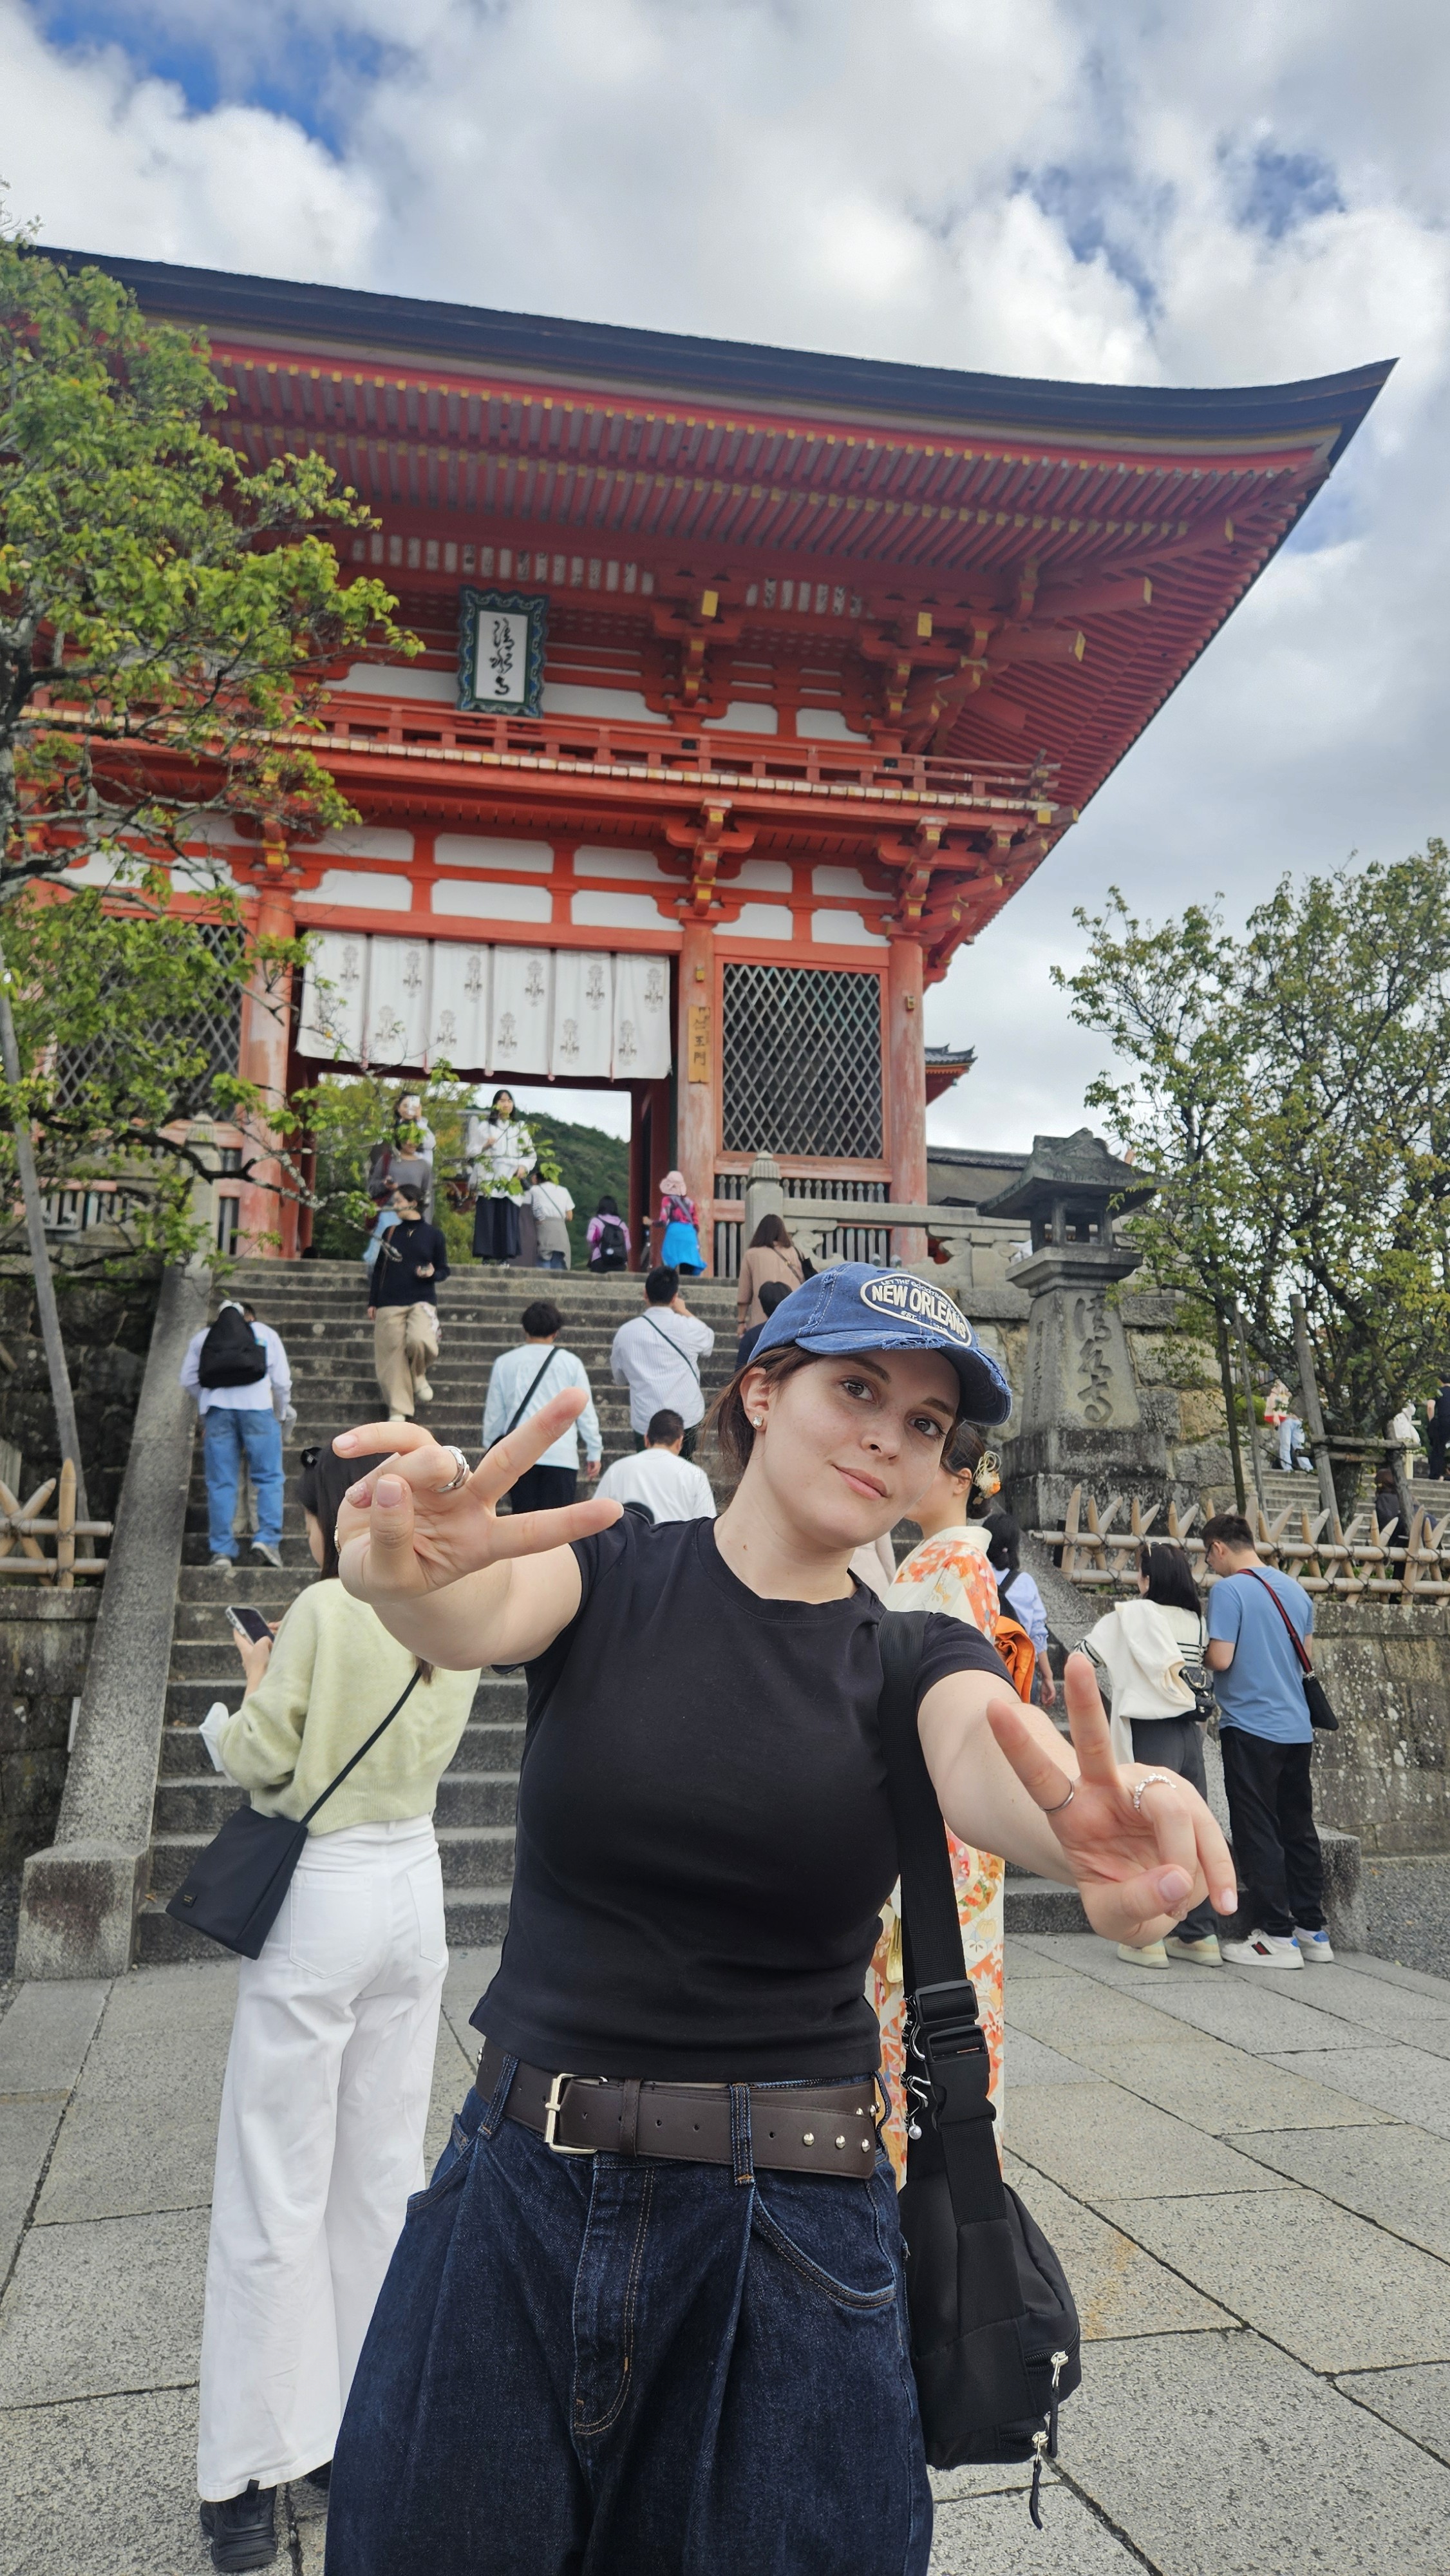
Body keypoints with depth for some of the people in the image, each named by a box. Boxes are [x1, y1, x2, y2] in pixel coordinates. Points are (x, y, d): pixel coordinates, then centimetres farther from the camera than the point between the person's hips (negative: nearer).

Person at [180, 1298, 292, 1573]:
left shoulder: (202, 1337, 23)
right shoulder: (265, 1333, 19)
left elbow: (188, 1380, 16)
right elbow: (282, 1380, 13)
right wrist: (280, 1414, 25)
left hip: (217, 1409, 2)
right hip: (258, 1406, -1)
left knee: (221, 1482, 4)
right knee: (269, 1478, 4)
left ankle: (222, 1550, 2)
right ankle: (268, 1538, -10)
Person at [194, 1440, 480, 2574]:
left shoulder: (324, 1611, -17)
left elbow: (257, 1762, -12)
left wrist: (256, 1691, 7)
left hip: (319, 1905, -6)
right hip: (411, 1893, 6)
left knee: (277, 2193, 6)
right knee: (384, 2175, 17)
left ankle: (251, 2473, 16)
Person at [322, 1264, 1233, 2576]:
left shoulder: (917, 1657, -1)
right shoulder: (612, 1571, -3)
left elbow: (984, 1759, -23)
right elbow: (486, 1610, -25)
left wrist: (1094, 1818, -47)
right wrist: (410, 1576, -50)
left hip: (792, 2222, 1)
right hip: (521, 2190, 0)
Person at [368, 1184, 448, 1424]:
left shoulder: (433, 1234, 5)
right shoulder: (391, 1233, 11)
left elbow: (443, 1271, 9)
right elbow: (379, 1269, 14)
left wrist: (432, 1274, -14)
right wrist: (372, 1302, 10)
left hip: (422, 1301, -3)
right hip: (390, 1303, 3)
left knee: (419, 1340, -28)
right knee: (393, 1355, -3)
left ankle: (419, 1376, 5)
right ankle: (398, 1410, 6)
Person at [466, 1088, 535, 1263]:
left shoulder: (520, 1127, 14)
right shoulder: (483, 1125, 10)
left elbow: (531, 1154, 13)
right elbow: (470, 1150, 7)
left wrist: (524, 1166, -6)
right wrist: (484, 1146, -11)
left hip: (510, 1182, 1)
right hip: (488, 1180, -1)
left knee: (508, 1219, -7)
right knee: (487, 1218, -7)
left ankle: (505, 1258, -6)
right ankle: (486, 1258, -5)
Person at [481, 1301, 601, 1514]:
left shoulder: (504, 1363, 7)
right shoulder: (570, 1363, 4)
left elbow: (494, 1413, 11)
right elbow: (586, 1411, 5)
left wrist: (491, 1449, 23)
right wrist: (594, 1452, 14)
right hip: (561, 1455, -1)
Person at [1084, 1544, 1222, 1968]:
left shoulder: (1132, 1614, -7)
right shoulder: (1195, 1620, 7)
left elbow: (1085, 1657, -1)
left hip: (1151, 1734, -5)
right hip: (1190, 1730, 5)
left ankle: (1146, 1937, 2)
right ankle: (1200, 1935, 15)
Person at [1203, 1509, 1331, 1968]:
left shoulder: (1228, 1590, -13)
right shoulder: (1295, 1589, 10)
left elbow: (1220, 1659, -18)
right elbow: (1303, 1657, 17)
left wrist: (1198, 1652, 1)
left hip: (1251, 1728, -7)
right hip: (1297, 1727, 7)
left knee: (1257, 1833, 0)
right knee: (1298, 1829, 14)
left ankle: (1277, 1936, 2)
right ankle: (1313, 1930, 19)